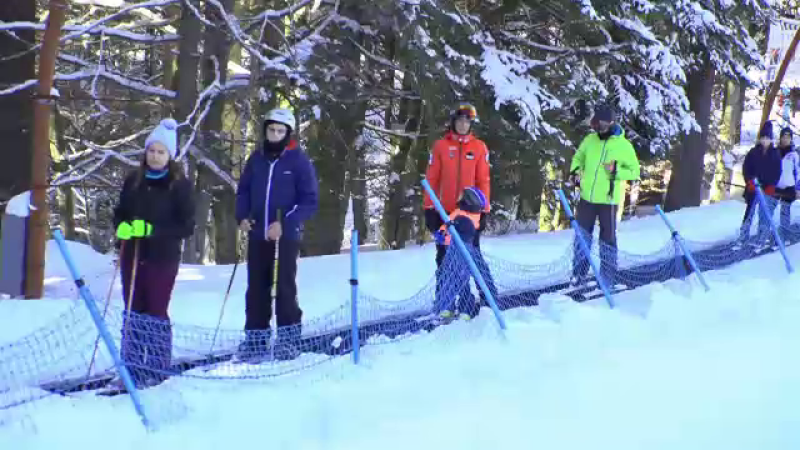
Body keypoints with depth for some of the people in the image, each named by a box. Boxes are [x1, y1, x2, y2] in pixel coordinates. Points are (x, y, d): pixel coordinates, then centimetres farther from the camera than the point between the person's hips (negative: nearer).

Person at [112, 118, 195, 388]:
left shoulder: (179, 186, -6)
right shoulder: (133, 182, 8)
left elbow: (187, 226, -9)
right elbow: (120, 213, 14)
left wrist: (152, 230, -21)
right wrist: (123, 227, -10)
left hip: (162, 258, -4)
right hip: (132, 255, 4)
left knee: (156, 313, -1)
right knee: (133, 312, 8)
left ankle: (158, 371, 7)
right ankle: (131, 368, 15)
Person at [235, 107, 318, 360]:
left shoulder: (299, 161, -4)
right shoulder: (257, 159, 8)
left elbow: (310, 202, -6)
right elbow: (243, 191, 17)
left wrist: (285, 223, -17)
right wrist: (242, 216, -1)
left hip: (286, 236, -4)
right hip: (258, 235, 4)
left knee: (284, 287, -4)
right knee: (256, 288, 7)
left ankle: (289, 339, 2)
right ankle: (255, 339, 14)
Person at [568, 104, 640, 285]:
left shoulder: (624, 146, -6)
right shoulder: (590, 140, 3)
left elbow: (635, 172, 0)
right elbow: (578, 157, 20)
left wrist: (617, 171, -17)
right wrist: (575, 171, 1)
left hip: (608, 200, -4)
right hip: (586, 197, 4)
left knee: (607, 239, 3)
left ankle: (607, 280, 12)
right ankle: (578, 276, 21)